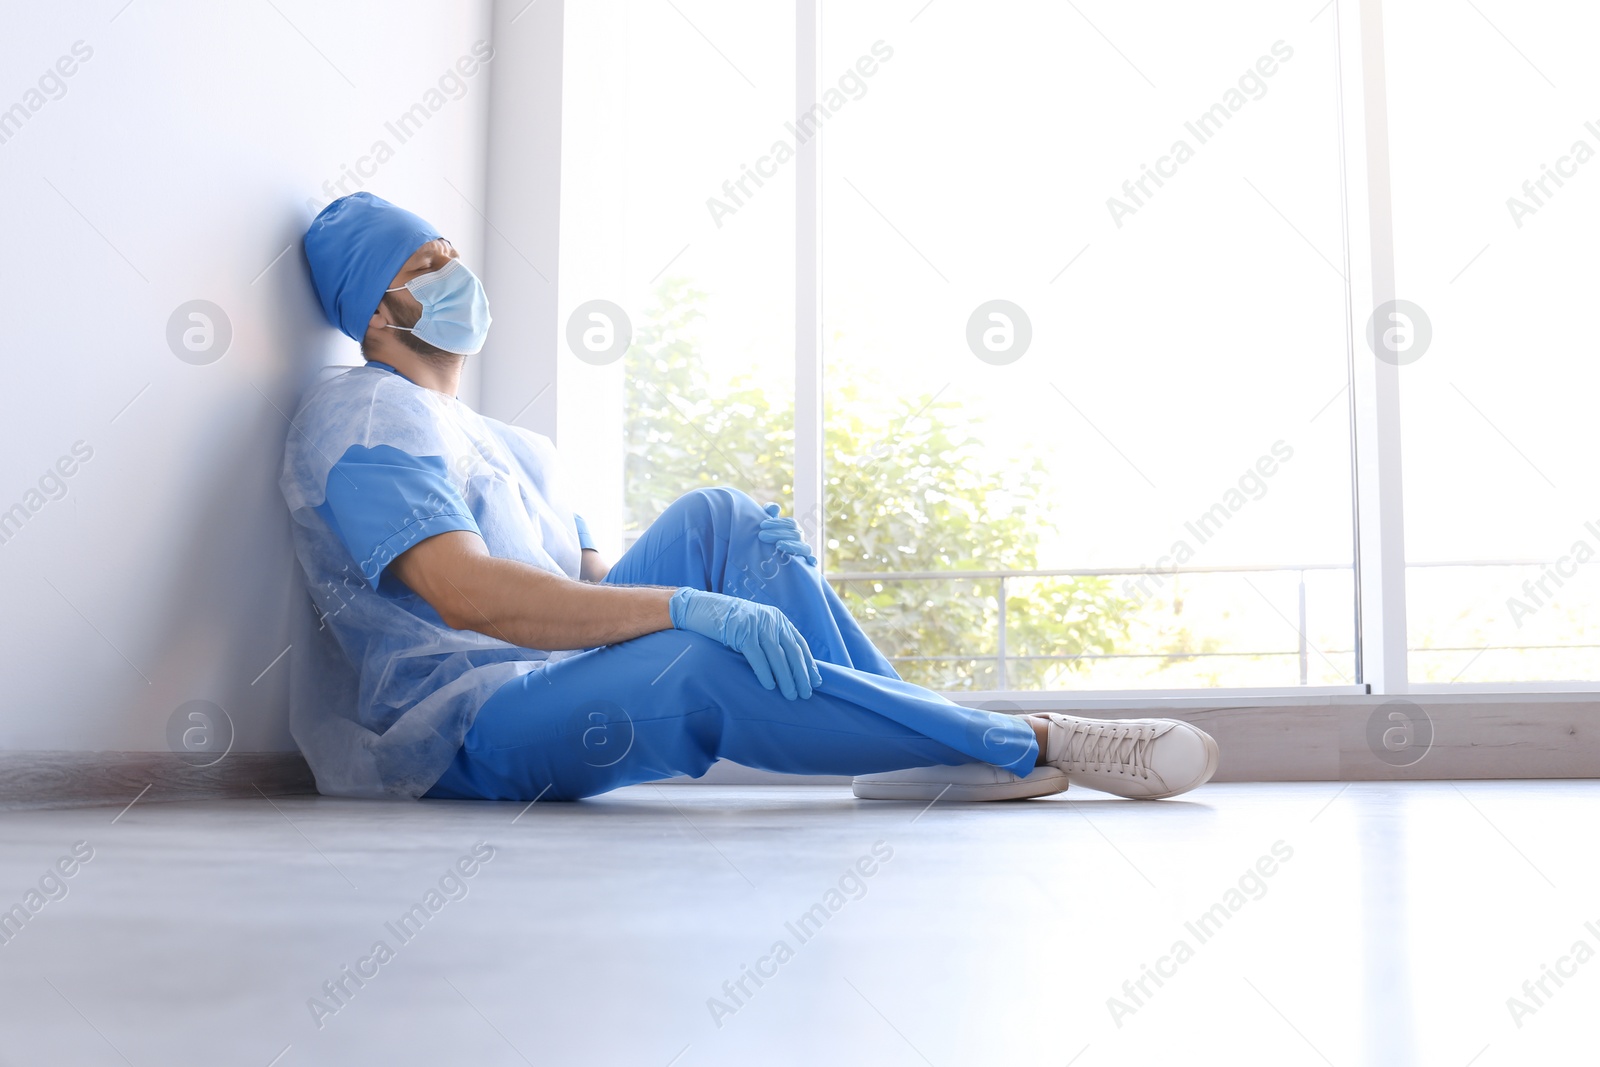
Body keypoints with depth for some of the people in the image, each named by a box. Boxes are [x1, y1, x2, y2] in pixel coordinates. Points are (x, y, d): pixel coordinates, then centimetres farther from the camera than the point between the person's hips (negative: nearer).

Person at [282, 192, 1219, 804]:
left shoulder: (515, 449, 22)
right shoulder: (361, 418, -8)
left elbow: (596, 583, 18)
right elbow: (467, 595, -23)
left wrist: (746, 558, -3)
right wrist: (688, 606, -31)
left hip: (547, 678, 8)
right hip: (458, 726, -8)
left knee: (718, 520, -8)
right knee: (705, 664, -34)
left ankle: (920, 750, -16)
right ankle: (1035, 745, -21)